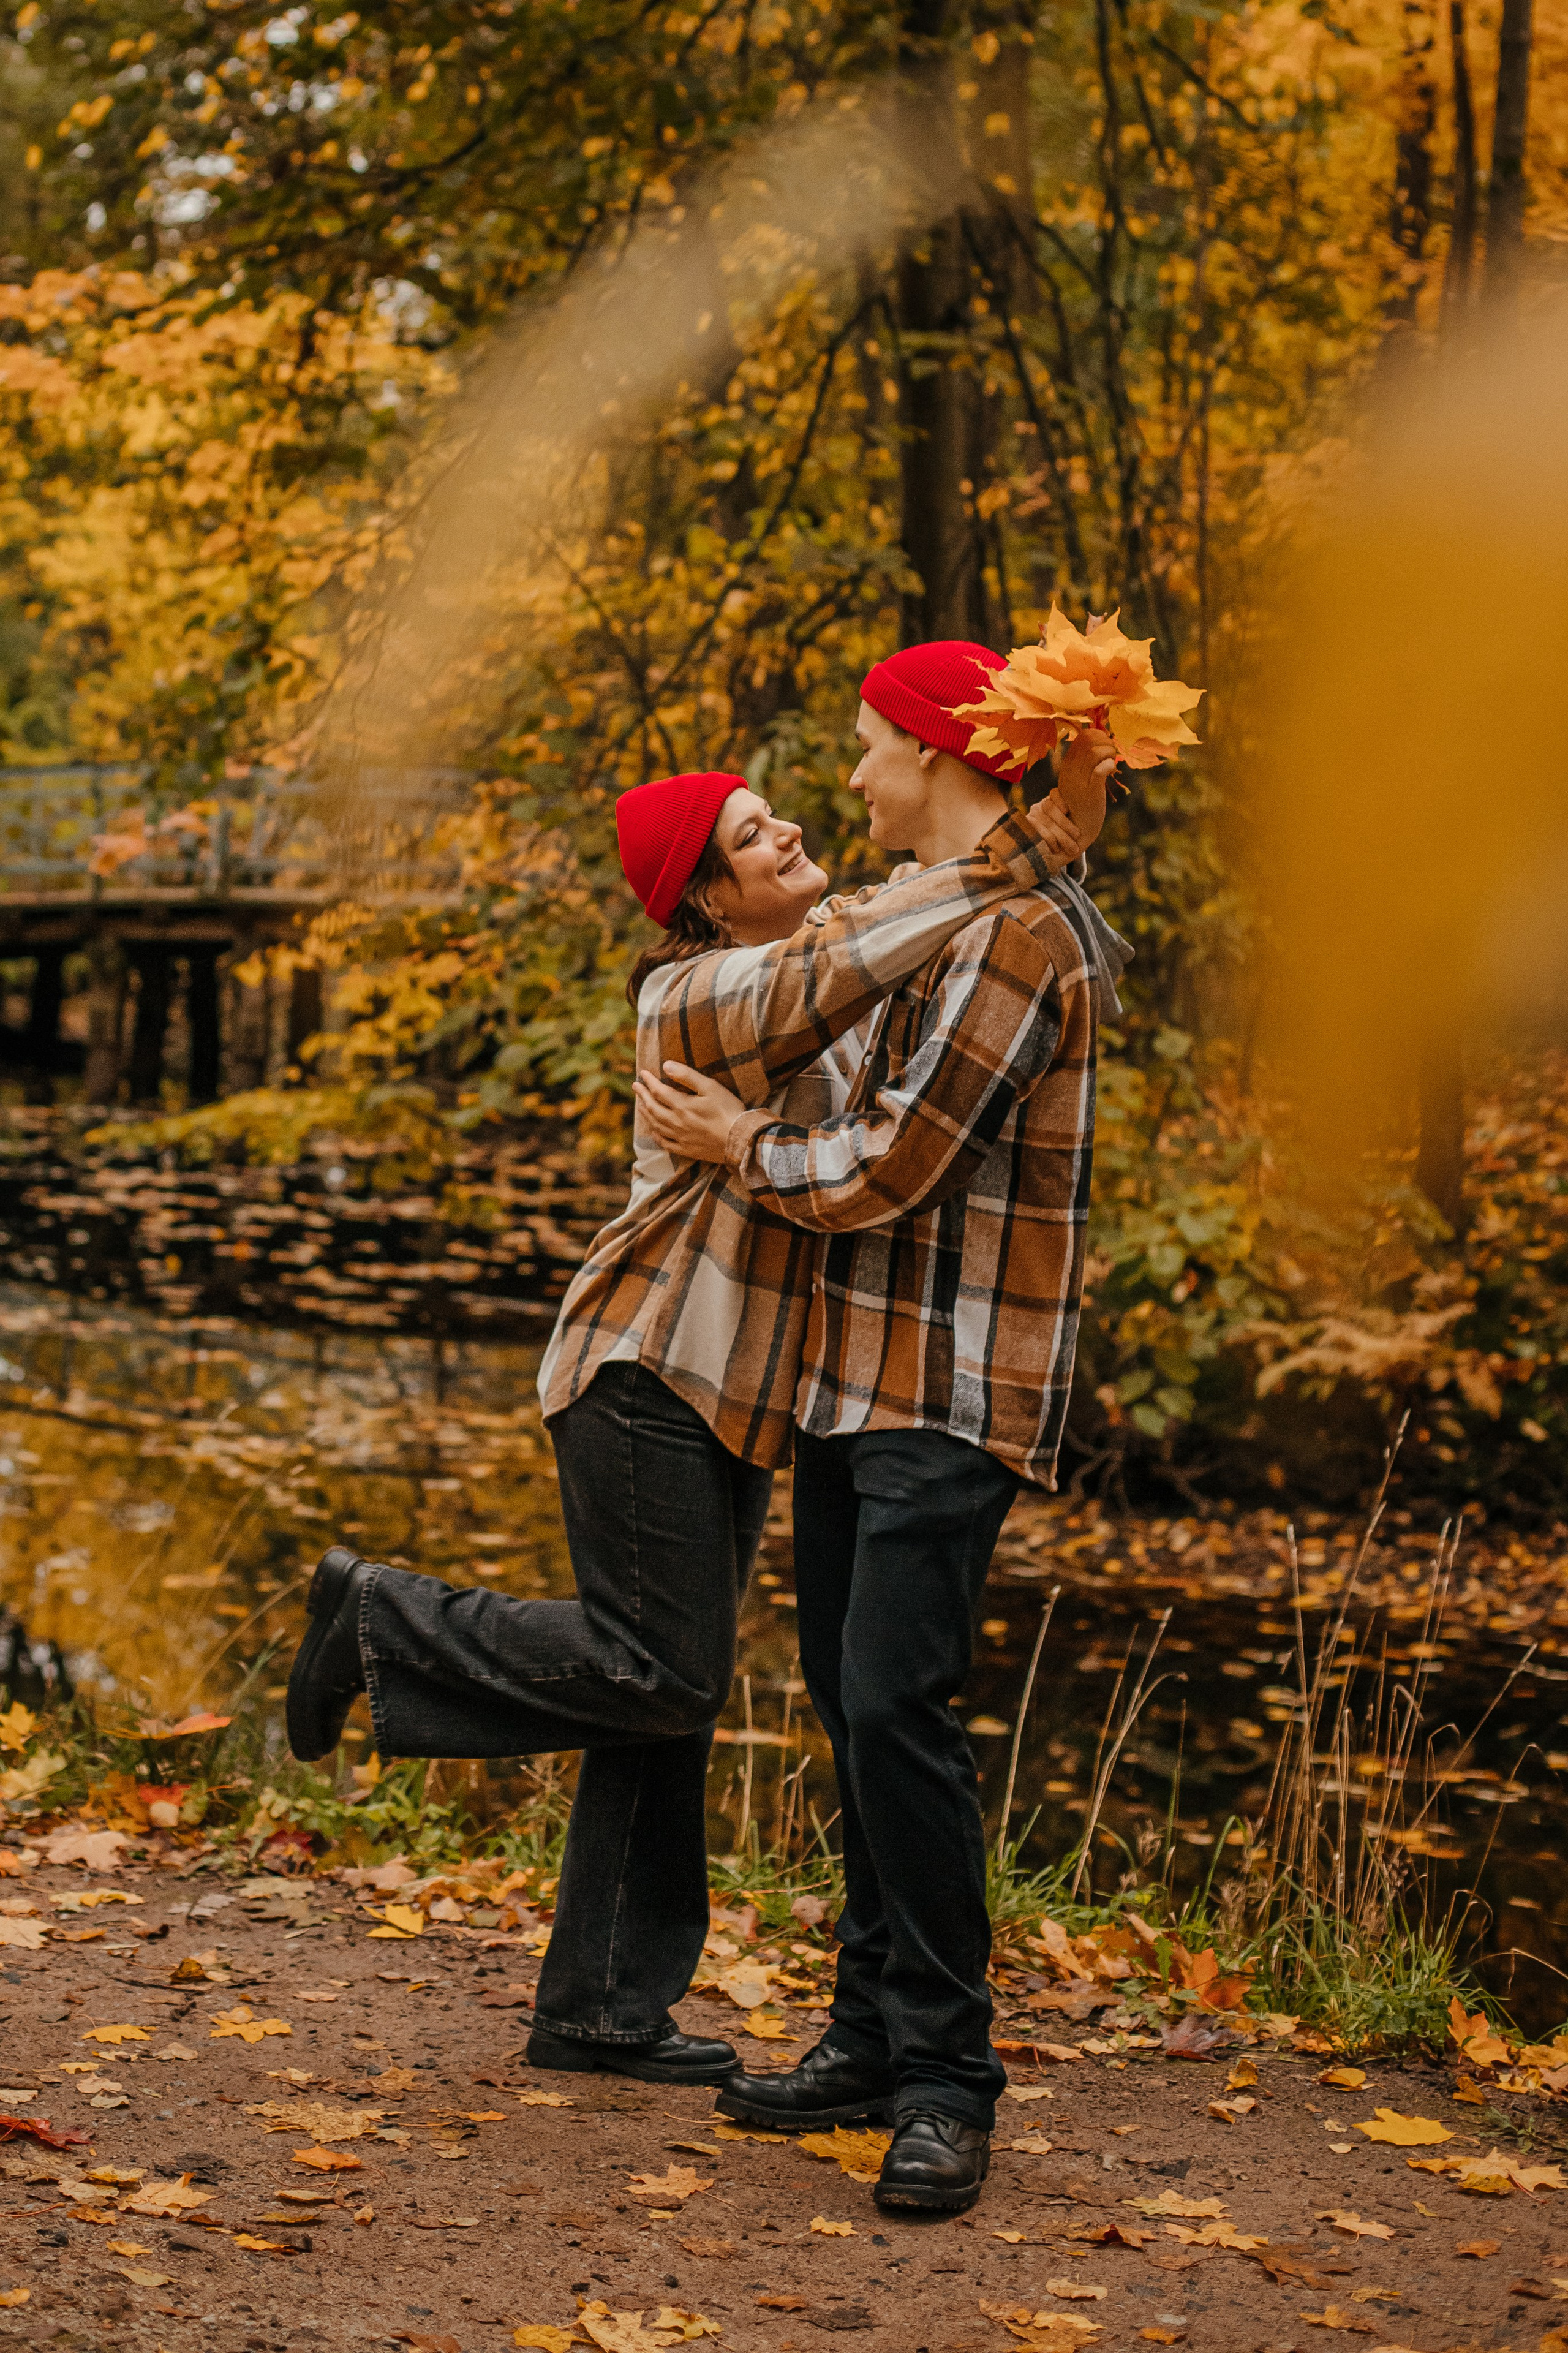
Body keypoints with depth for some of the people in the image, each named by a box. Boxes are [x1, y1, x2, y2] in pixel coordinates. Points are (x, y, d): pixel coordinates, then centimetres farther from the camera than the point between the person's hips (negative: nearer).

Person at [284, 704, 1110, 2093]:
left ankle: (602, 2010, 14)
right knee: (660, 1675, -11)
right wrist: (1031, 849, -34)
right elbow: (843, 972, -33)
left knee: (672, 1706, 8)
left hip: (734, 1397, 9)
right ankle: (382, 1620, 7)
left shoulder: (808, 960, 13)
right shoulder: (703, 990, -14)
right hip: (650, 1367, -9)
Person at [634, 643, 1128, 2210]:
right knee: (849, 1700, 11)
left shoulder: (1013, 936, -16)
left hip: (950, 1396, -10)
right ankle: (873, 2036, 19)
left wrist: (737, 1148, -5)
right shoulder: (933, 919, 17)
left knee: (893, 1700, -15)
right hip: (854, 1374, 10)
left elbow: (883, 1174, -19)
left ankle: (945, 2080, -7)